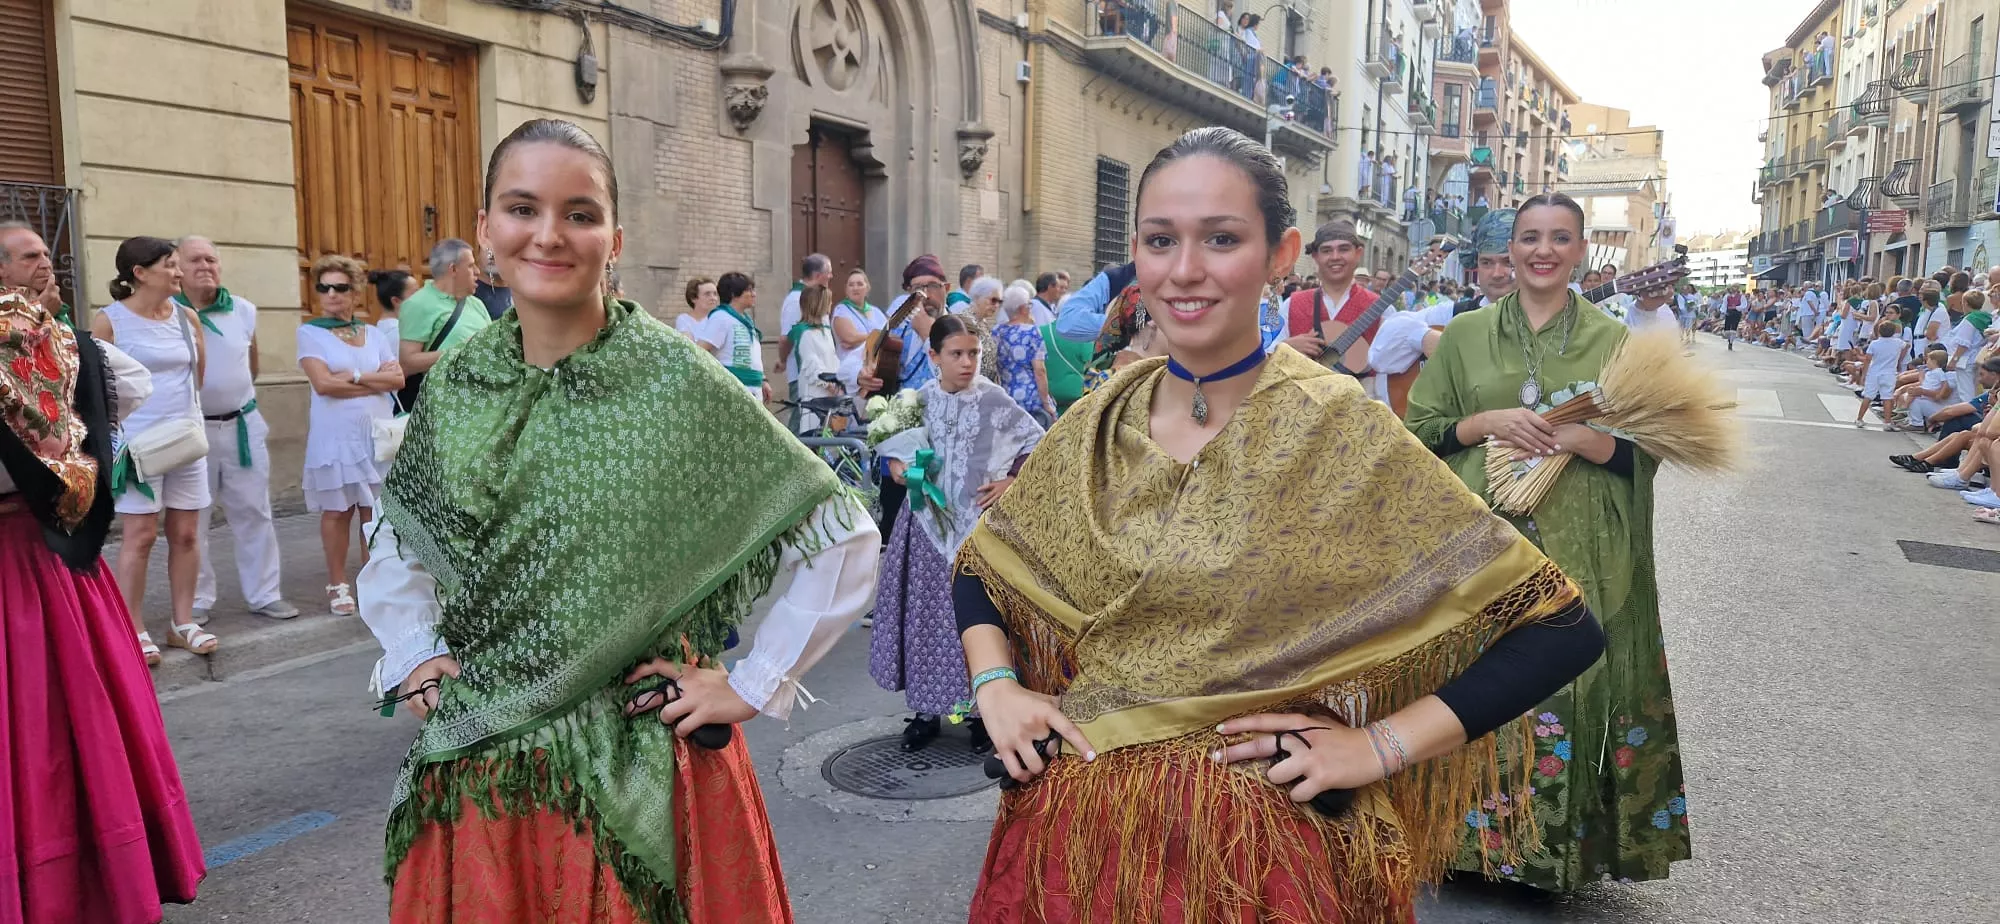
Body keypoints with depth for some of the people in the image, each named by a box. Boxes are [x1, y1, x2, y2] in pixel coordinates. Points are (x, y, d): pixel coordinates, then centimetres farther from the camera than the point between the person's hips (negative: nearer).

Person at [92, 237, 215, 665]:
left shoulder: (186, 316, 8)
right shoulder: (109, 321, -6)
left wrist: (189, 418, 15)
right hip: (138, 442, -5)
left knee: (185, 533, 8)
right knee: (140, 535, -2)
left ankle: (183, 623, 16)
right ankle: (135, 630, 7)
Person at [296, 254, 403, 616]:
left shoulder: (374, 334, 11)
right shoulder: (309, 333, 1)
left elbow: (398, 379, 0)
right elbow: (323, 383, -12)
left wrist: (355, 376, -11)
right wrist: (376, 379, -8)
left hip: (377, 434, 3)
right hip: (334, 436, -3)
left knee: (374, 510, 4)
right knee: (337, 511, 2)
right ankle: (338, 586, 12)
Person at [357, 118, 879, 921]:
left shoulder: (672, 380, -13)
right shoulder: (456, 383, -1)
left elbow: (839, 536, -11)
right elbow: (398, 541, 17)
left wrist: (752, 686, -10)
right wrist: (414, 656, 3)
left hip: (637, 765, -3)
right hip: (472, 769, 4)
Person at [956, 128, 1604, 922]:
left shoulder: (1336, 431, -13)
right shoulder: (1100, 423, -1)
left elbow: (1559, 627, -12)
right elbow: (983, 563, 13)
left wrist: (1380, 747, -16)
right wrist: (995, 684, -4)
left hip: (1255, 849, -3)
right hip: (1076, 828, 4)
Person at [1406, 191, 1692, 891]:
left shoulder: (1613, 341, 6)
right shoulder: (1465, 335, 8)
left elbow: (1642, 453, 3)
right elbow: (1419, 429, 6)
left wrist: (1571, 437, -15)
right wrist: (1488, 422, -11)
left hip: (1577, 555, 0)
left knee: (1565, 689, -1)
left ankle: (1557, 848, 18)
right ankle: (1477, 838, 20)